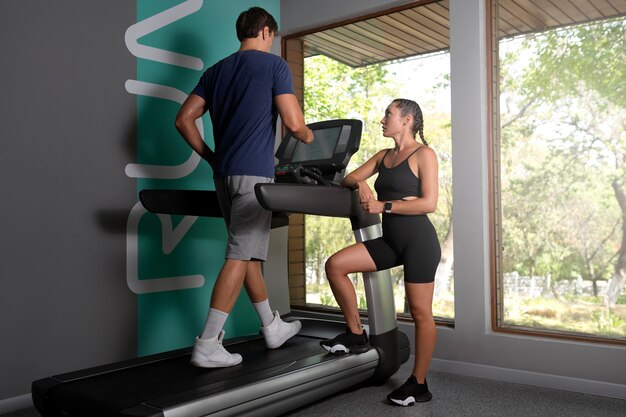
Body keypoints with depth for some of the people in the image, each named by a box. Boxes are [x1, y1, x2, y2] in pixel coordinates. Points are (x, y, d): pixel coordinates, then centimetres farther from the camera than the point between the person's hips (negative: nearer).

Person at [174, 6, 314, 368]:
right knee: (241, 256, -7)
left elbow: (184, 119, 11)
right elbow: (293, 122, -9)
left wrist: (210, 157, 17)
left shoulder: (216, 71, 17)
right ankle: (208, 345, -8)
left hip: (224, 174, 7)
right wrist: (307, 136, 13)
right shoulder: (274, 65, 0)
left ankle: (273, 327, 27)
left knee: (248, 252, 14)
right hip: (254, 173, -7)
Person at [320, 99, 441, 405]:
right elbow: (347, 179, 17)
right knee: (335, 265, -7)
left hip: (419, 239, -7)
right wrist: (359, 184, -7)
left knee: (420, 312, -1)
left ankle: (419, 384, 12)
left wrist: (383, 206, -17)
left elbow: (429, 203, -14)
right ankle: (356, 334, 6)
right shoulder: (383, 156, 15)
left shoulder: (424, 154, -5)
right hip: (391, 240, 7)